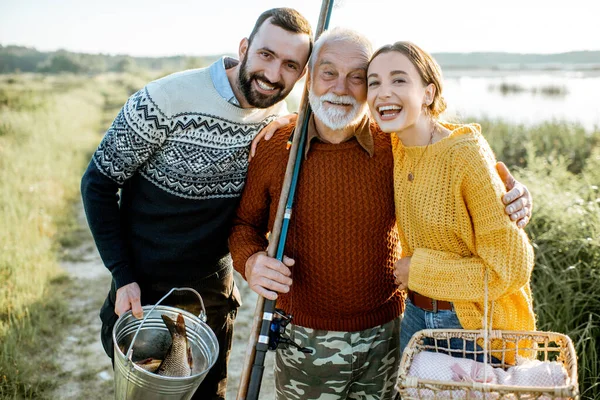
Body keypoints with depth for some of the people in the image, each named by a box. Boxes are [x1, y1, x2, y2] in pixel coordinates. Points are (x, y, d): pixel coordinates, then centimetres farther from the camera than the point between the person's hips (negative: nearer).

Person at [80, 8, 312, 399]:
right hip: (144, 291, -4)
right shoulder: (165, 100, -23)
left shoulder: (281, 121, -6)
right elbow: (98, 183, -13)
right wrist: (124, 277, -16)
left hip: (215, 292, 4)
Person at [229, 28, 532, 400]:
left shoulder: (396, 147, -9)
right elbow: (244, 222, 4)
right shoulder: (273, 148, -8)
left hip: (384, 337, 1)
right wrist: (251, 262, -17)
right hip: (303, 339, 0)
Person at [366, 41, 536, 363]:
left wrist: (418, 270, -16)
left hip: (475, 325, -6)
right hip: (416, 317, 6)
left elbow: (511, 267, -22)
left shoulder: (466, 153, -23)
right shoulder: (394, 147, -5)